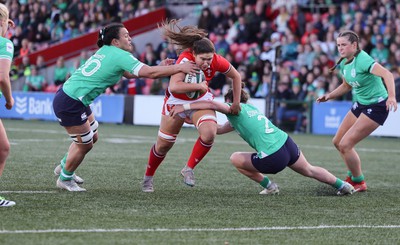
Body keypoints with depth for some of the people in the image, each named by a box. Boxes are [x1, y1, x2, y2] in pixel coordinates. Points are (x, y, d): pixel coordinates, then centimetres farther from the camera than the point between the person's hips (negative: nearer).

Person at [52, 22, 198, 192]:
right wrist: (179, 68, -15)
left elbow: (128, 74, 18)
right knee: (85, 145, 5)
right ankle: (65, 179, 25)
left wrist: (159, 67, 12)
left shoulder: (106, 51, 10)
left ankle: (63, 167, 40)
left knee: (92, 137, 22)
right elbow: (150, 73, -22)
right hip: (70, 104, -9)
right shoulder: (120, 56, -18)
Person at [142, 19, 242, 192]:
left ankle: (188, 169, -6)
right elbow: (174, 87, -49)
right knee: (163, 145, 8)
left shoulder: (217, 61, -23)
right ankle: (148, 178, 34)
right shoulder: (185, 60, -35)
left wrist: (236, 103, -1)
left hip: (201, 100, 3)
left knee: (209, 133, -26)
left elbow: (235, 76, -4)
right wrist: (199, 86, -42)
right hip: (176, 102, -2)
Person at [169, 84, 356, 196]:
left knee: (235, 159, 13)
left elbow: (212, 104, -18)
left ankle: (269, 186, 17)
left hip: (273, 158, -8)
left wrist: (184, 107, -15)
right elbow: (220, 130, 31)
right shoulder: (250, 108, 25)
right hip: (288, 143, 8)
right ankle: (343, 185, 34)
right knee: (310, 170, 31)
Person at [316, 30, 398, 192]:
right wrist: (329, 96, 6)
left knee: (345, 145, -13)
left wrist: (391, 96, -51)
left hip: (376, 106, -9)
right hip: (360, 104, 9)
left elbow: (387, 74, -36)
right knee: (338, 142, 13)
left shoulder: (362, 60, -24)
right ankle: (353, 177, 31)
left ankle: (359, 183, 6)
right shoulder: (344, 64, 2)